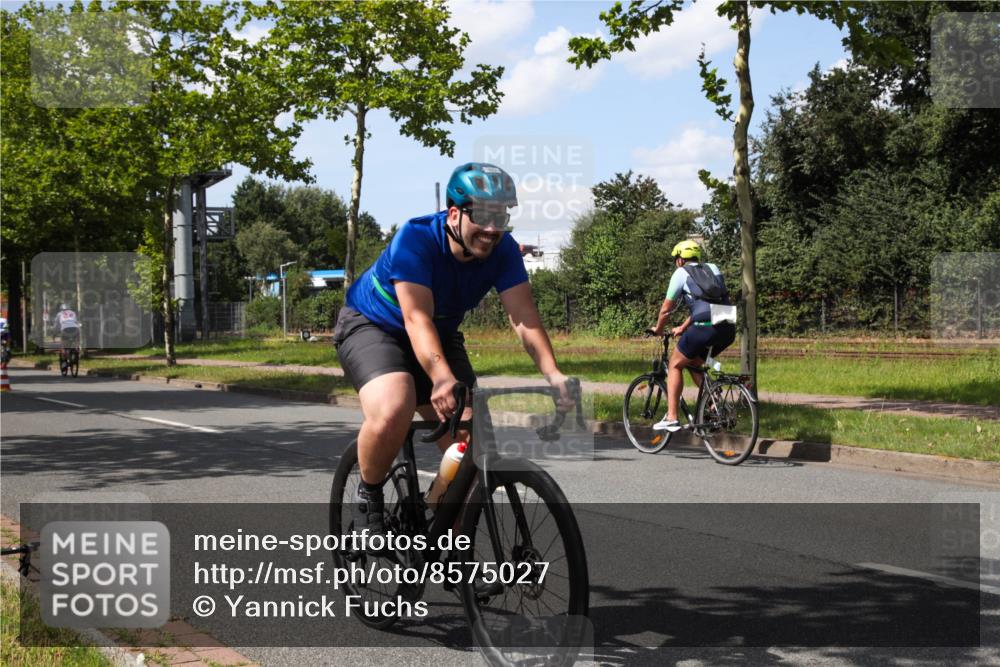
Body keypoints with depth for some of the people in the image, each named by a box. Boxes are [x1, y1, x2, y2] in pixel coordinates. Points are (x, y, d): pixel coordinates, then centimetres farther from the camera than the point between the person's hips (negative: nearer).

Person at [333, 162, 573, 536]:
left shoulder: (503, 250, -17)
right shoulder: (416, 239, -31)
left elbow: (525, 317, -25)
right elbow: (418, 319, -40)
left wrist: (553, 374, -41)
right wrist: (442, 378, -56)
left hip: (441, 335, 5)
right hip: (371, 326, -5)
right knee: (392, 413, -35)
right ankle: (368, 497, -6)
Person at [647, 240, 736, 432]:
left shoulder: (681, 273, 9)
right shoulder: (713, 269, 26)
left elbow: (666, 309, 12)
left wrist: (658, 329, 30)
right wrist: (683, 328, 42)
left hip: (705, 327, -6)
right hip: (728, 329, 6)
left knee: (675, 364, 14)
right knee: (693, 362, 28)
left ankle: (671, 418, 7)